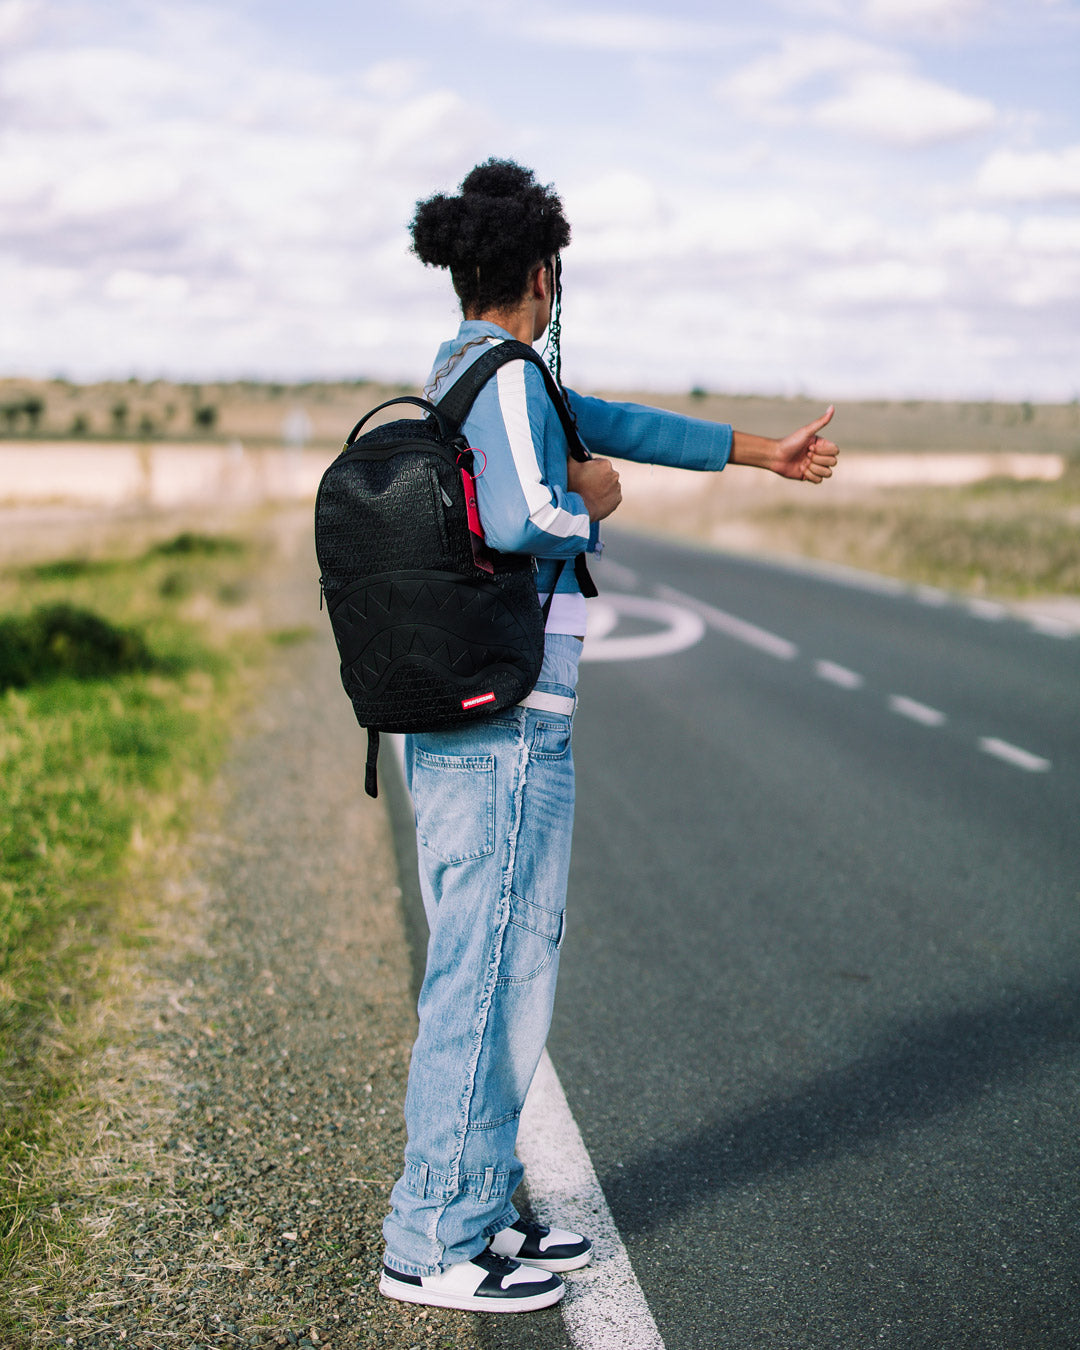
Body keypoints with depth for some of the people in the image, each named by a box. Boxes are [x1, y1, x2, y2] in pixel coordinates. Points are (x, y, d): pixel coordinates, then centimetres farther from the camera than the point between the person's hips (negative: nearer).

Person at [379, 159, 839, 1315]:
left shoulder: (465, 374, 17)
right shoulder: (505, 376, -12)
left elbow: (607, 424, 25)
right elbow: (521, 522, -29)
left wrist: (761, 452, 32)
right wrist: (592, 505, -7)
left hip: (452, 729, 10)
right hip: (506, 728, -10)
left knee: (498, 967, 16)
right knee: (487, 978, -3)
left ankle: (473, 1212, 26)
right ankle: (432, 1245, 7)